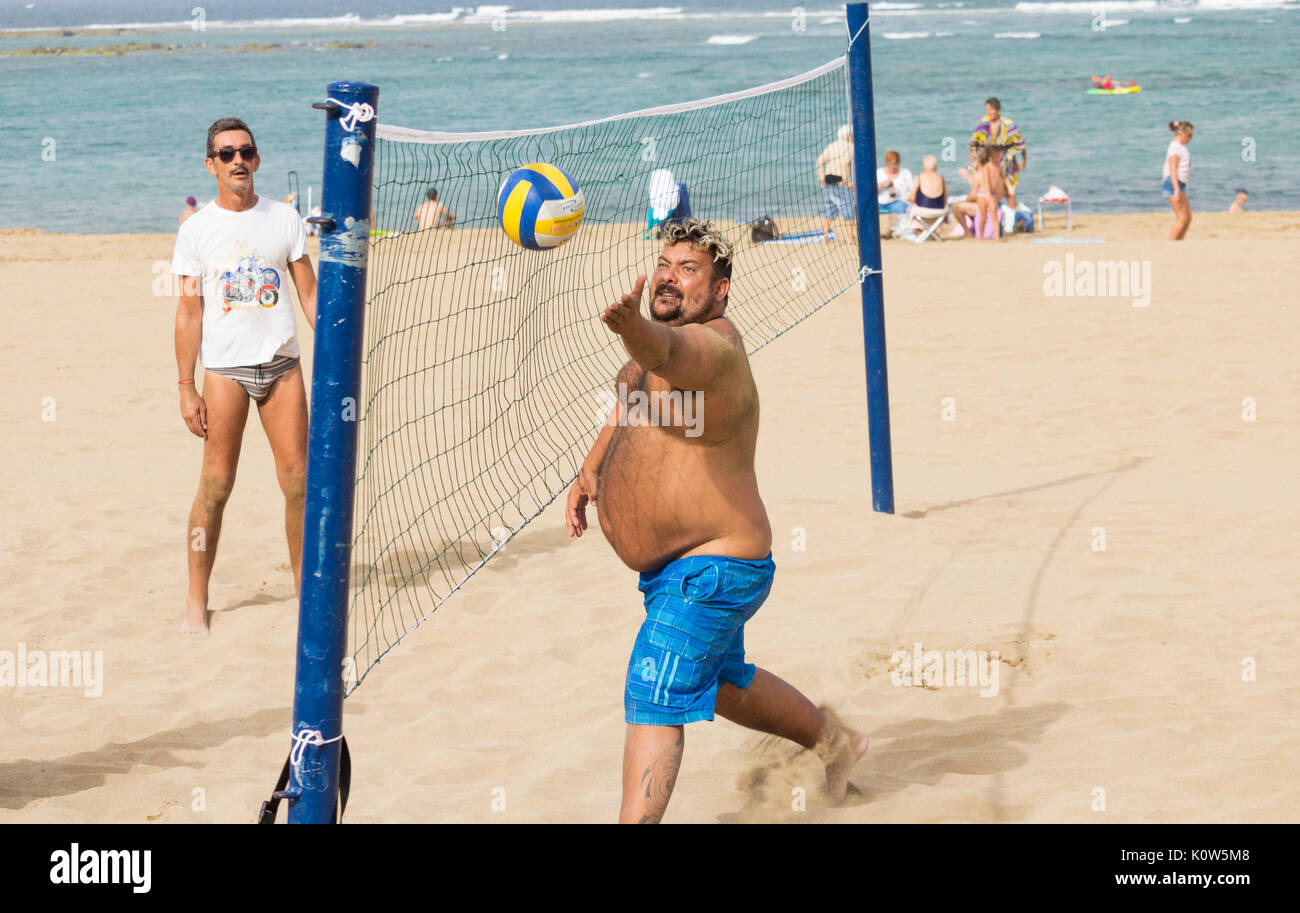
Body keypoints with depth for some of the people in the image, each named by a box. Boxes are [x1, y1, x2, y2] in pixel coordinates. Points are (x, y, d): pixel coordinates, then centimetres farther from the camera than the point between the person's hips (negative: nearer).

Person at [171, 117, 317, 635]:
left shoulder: (284, 219, 7)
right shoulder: (197, 229, 2)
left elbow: (310, 292, 10)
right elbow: (189, 311, 2)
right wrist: (186, 387, -2)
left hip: (282, 364, 2)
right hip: (225, 367, -2)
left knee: (298, 479, -1)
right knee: (216, 484, -4)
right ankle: (197, 600, 4)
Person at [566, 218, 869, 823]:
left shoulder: (713, 345, -24)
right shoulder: (673, 335, 6)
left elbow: (665, 351, -50)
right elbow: (629, 400, 25)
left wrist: (632, 328, -72)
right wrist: (591, 469, 11)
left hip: (710, 569, -11)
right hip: (674, 567, 11)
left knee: (654, 702, -17)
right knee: (723, 684, 28)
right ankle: (833, 740, 48)